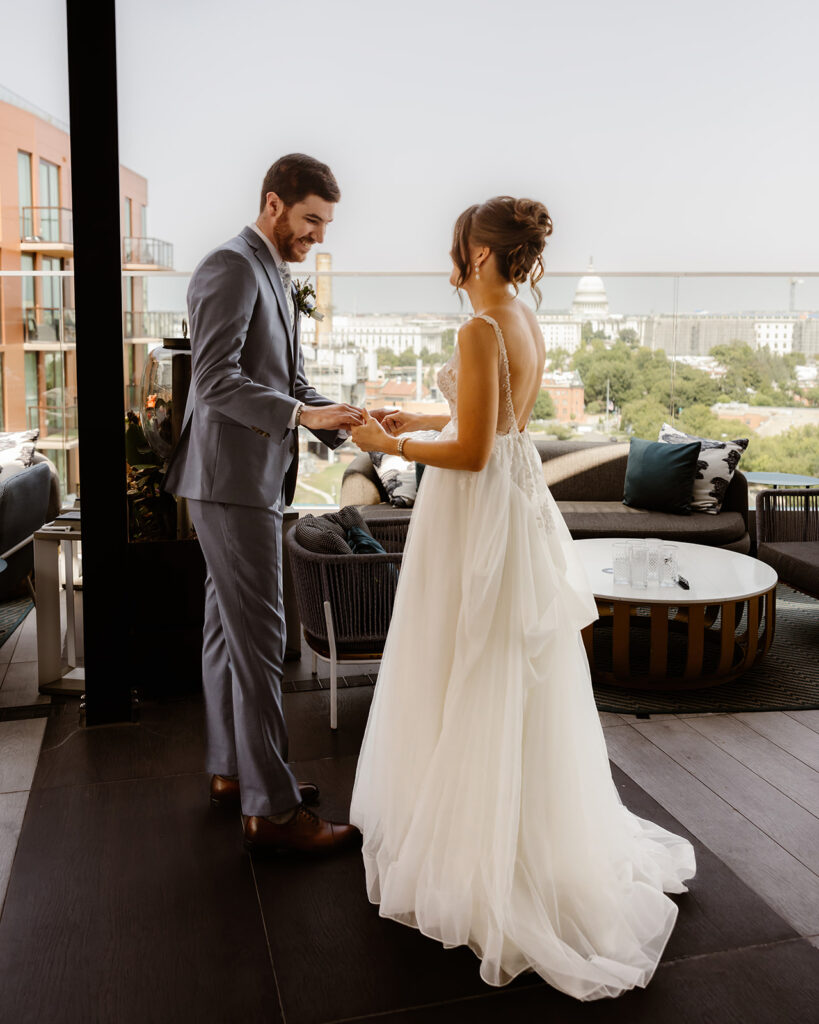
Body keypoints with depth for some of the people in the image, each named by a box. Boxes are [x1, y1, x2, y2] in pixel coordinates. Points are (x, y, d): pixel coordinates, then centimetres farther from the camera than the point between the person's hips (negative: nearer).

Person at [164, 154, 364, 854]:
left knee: (229, 629, 16)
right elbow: (215, 380, -21)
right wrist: (301, 416, -26)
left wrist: (344, 422, 2)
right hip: (233, 480, -10)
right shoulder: (230, 267, -12)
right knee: (258, 639, -8)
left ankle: (233, 771, 28)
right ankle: (271, 809, 0)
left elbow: (291, 382, 17)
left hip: (255, 477, 10)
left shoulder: (278, 278, 19)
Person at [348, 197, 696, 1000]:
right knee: (515, 686, 19)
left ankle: (469, 854, 19)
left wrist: (391, 444, -9)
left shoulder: (481, 331, -20)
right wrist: (419, 421, 20)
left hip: (474, 514, -9)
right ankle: (534, 835, 34)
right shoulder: (527, 325, 9)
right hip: (516, 504, 9)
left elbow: (472, 452, -22)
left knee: (465, 687, 4)